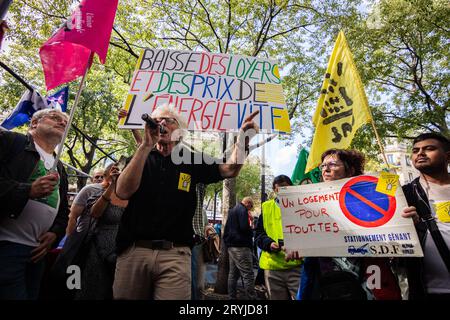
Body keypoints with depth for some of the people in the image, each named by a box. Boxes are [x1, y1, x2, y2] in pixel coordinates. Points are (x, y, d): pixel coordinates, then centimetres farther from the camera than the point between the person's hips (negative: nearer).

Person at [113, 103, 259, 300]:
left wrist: (243, 137, -16)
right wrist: (146, 146, -14)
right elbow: (123, 192, -9)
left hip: (175, 254, 0)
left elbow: (230, 169, 1)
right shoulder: (139, 157, 8)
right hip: (133, 250, 1)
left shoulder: (192, 160, 9)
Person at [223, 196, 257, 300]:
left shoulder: (232, 210, 19)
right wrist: (251, 230, -2)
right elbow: (244, 227, -21)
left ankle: (232, 297, 18)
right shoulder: (242, 210, -10)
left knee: (233, 274, 13)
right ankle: (251, 298, -9)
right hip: (241, 246, -10)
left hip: (231, 246, 10)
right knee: (248, 275, -8)